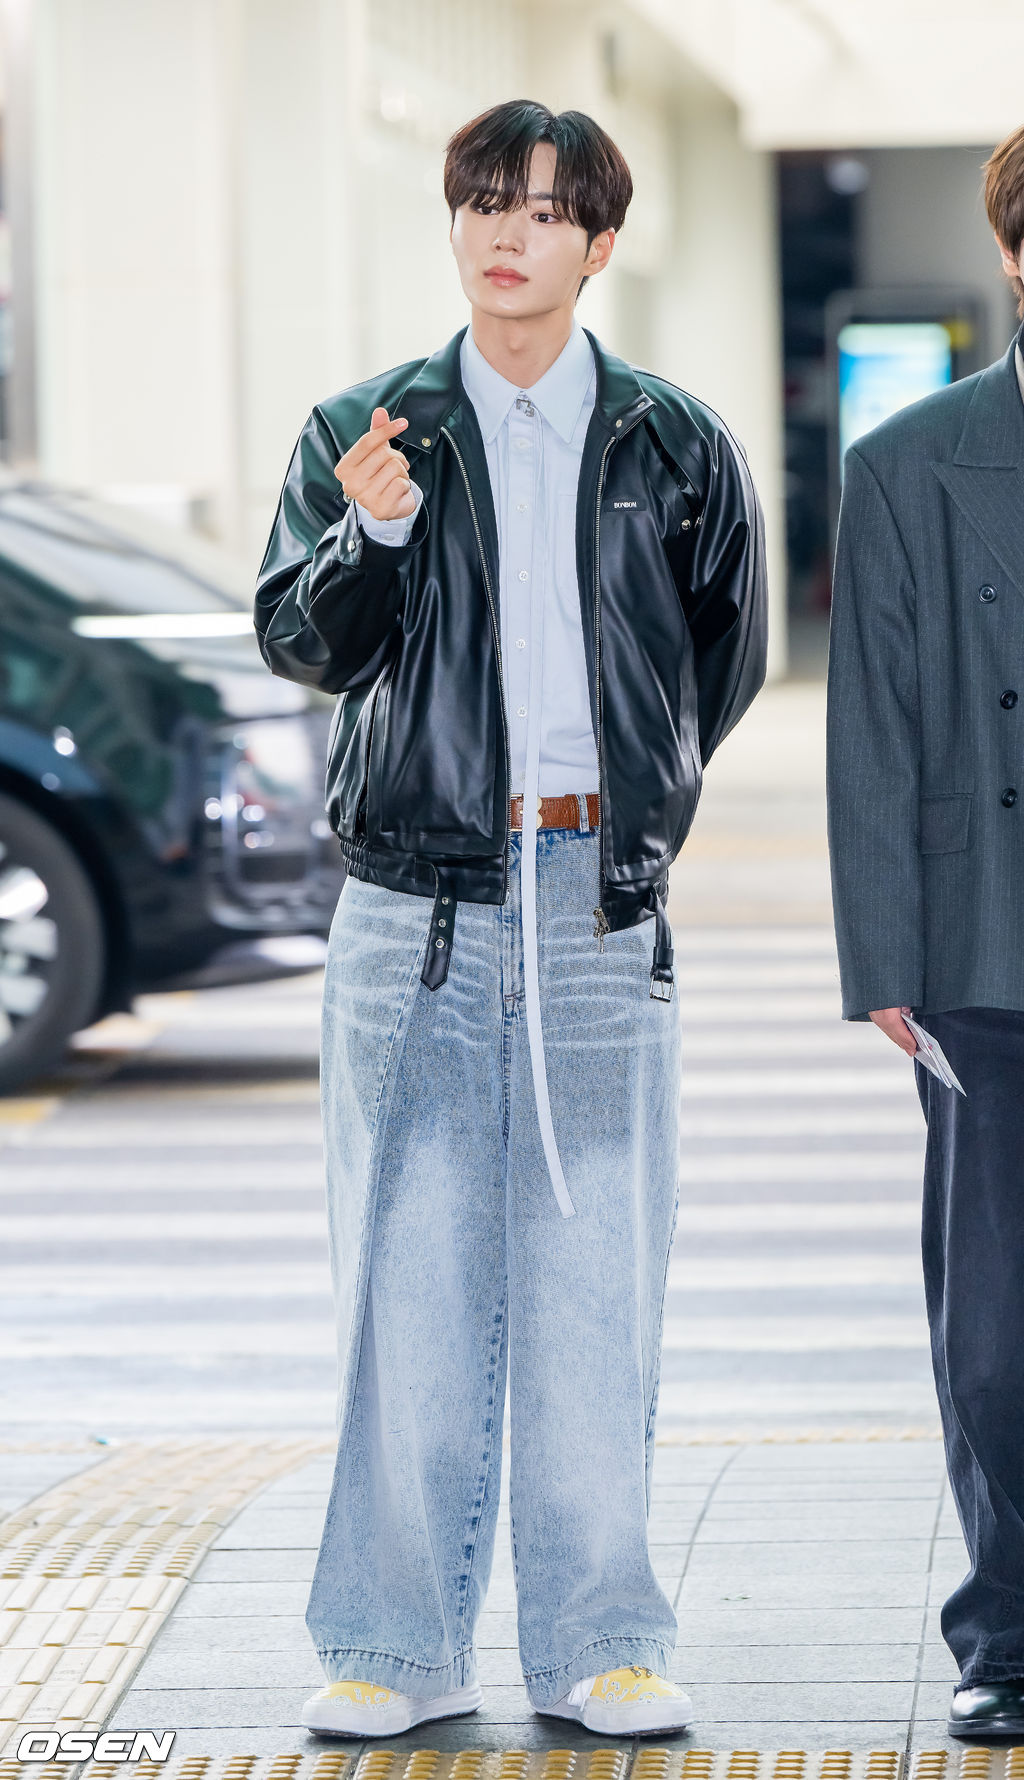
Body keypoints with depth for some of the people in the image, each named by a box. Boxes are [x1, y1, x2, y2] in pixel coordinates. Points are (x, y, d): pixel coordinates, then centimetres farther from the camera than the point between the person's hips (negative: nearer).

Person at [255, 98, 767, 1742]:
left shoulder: (676, 450, 7)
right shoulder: (366, 434, 5)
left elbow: (725, 659, 19)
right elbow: (303, 642, -6)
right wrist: (370, 535, -24)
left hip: (601, 912, 0)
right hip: (417, 910, 0)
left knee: (594, 1282, 1)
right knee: (410, 1280, 1)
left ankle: (597, 1642, 9)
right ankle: (397, 1646, 8)